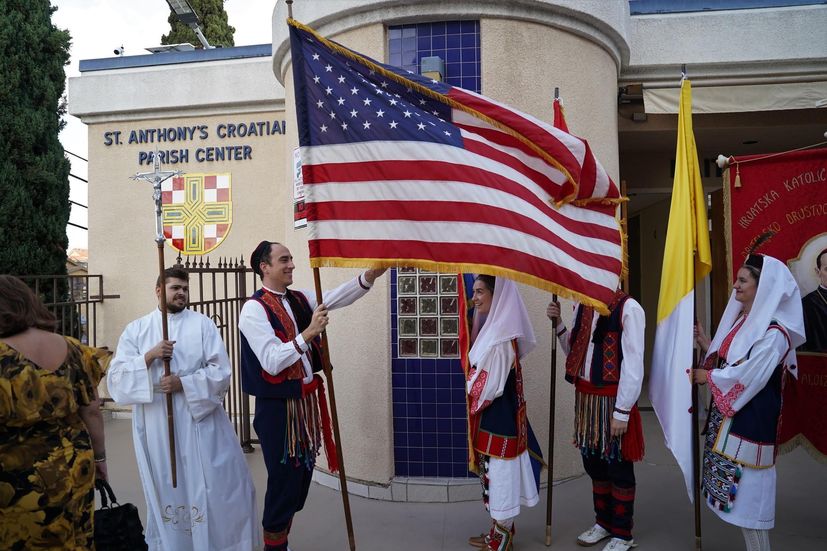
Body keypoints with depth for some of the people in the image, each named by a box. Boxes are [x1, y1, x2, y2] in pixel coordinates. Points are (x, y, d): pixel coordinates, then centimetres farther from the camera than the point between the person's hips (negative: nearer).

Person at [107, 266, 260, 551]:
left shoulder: (203, 324, 1)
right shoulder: (135, 329, 6)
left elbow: (221, 372, -6)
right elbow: (115, 378, -2)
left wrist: (184, 383, -17)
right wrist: (149, 356, -15)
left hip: (201, 421, -1)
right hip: (156, 426, 1)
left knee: (220, 489, 5)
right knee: (166, 491, 15)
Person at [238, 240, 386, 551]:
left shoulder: (300, 299, 8)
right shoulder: (254, 309, -13)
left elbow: (336, 297, -4)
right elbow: (271, 362, -22)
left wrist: (368, 276, -18)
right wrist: (308, 332, -28)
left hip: (307, 400, 7)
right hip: (277, 406, -7)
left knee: (302, 475, 17)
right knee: (284, 478, 4)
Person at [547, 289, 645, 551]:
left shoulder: (628, 308, -15)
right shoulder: (582, 305, 7)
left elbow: (633, 364, -16)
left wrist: (622, 411, -15)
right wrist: (558, 323, -1)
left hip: (613, 399, -6)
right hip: (585, 396, 7)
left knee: (618, 466, 9)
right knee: (593, 463, 18)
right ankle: (604, 521, 38)